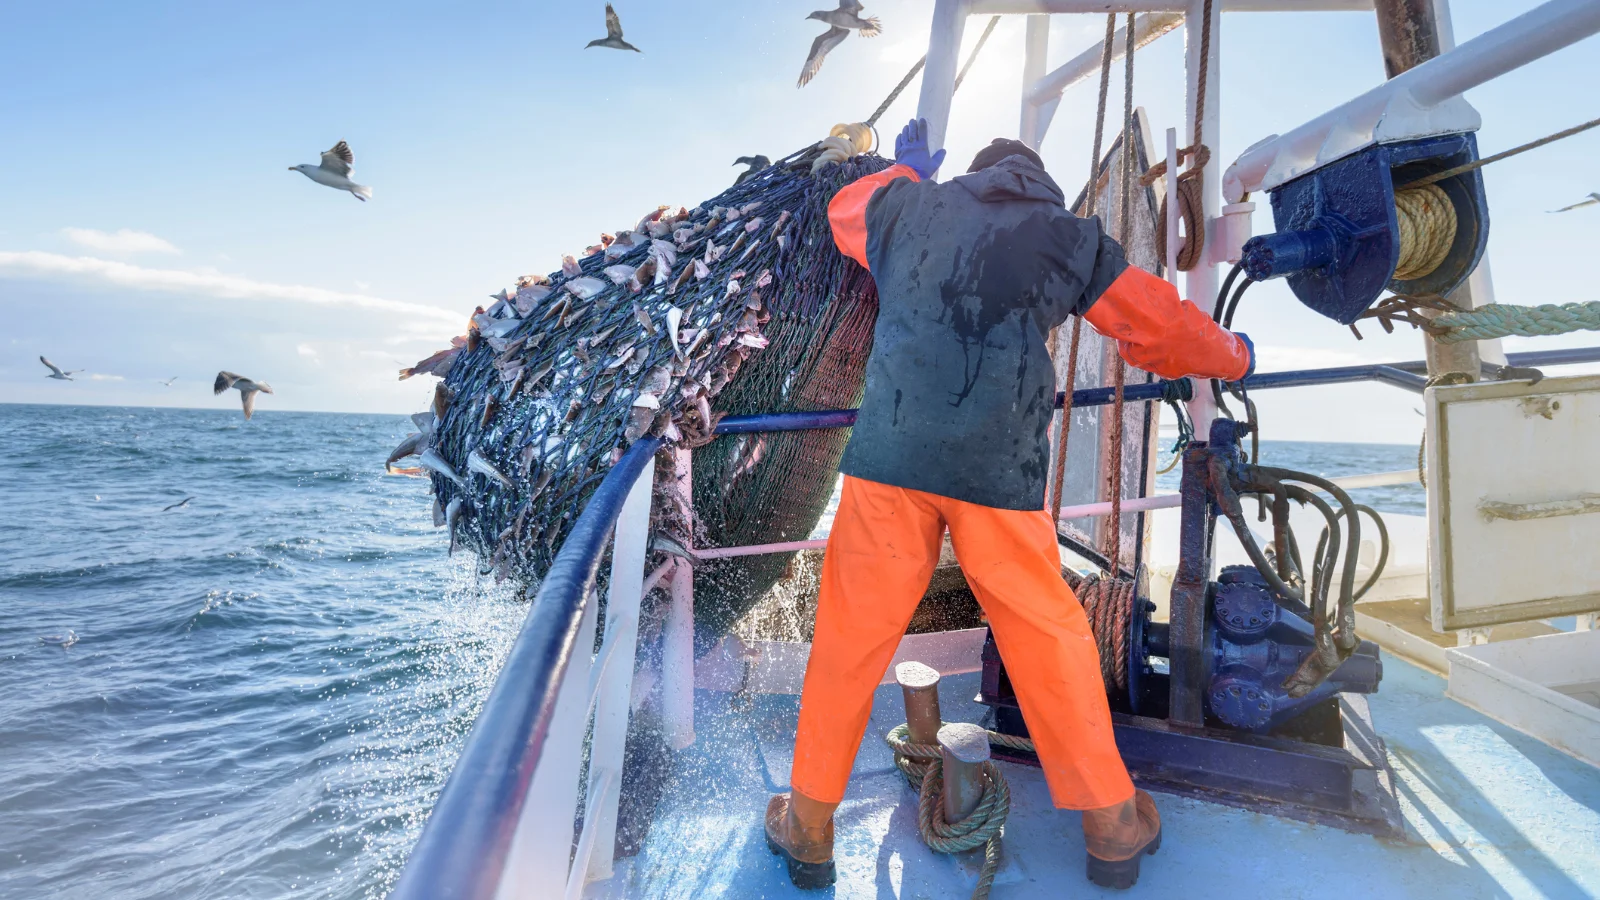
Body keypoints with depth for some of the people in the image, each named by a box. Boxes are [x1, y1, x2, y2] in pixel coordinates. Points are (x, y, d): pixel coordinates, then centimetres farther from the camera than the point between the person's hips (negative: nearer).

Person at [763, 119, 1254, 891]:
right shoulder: (1071, 238, 13)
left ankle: (809, 825, 23)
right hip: (999, 469, 0)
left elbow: (843, 209, 38)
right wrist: (1234, 357, 41)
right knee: (1049, 639, 13)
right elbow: (1162, 324, 22)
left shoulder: (910, 204, 16)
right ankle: (1110, 823, 30)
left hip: (890, 453, 1)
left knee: (850, 637, 10)